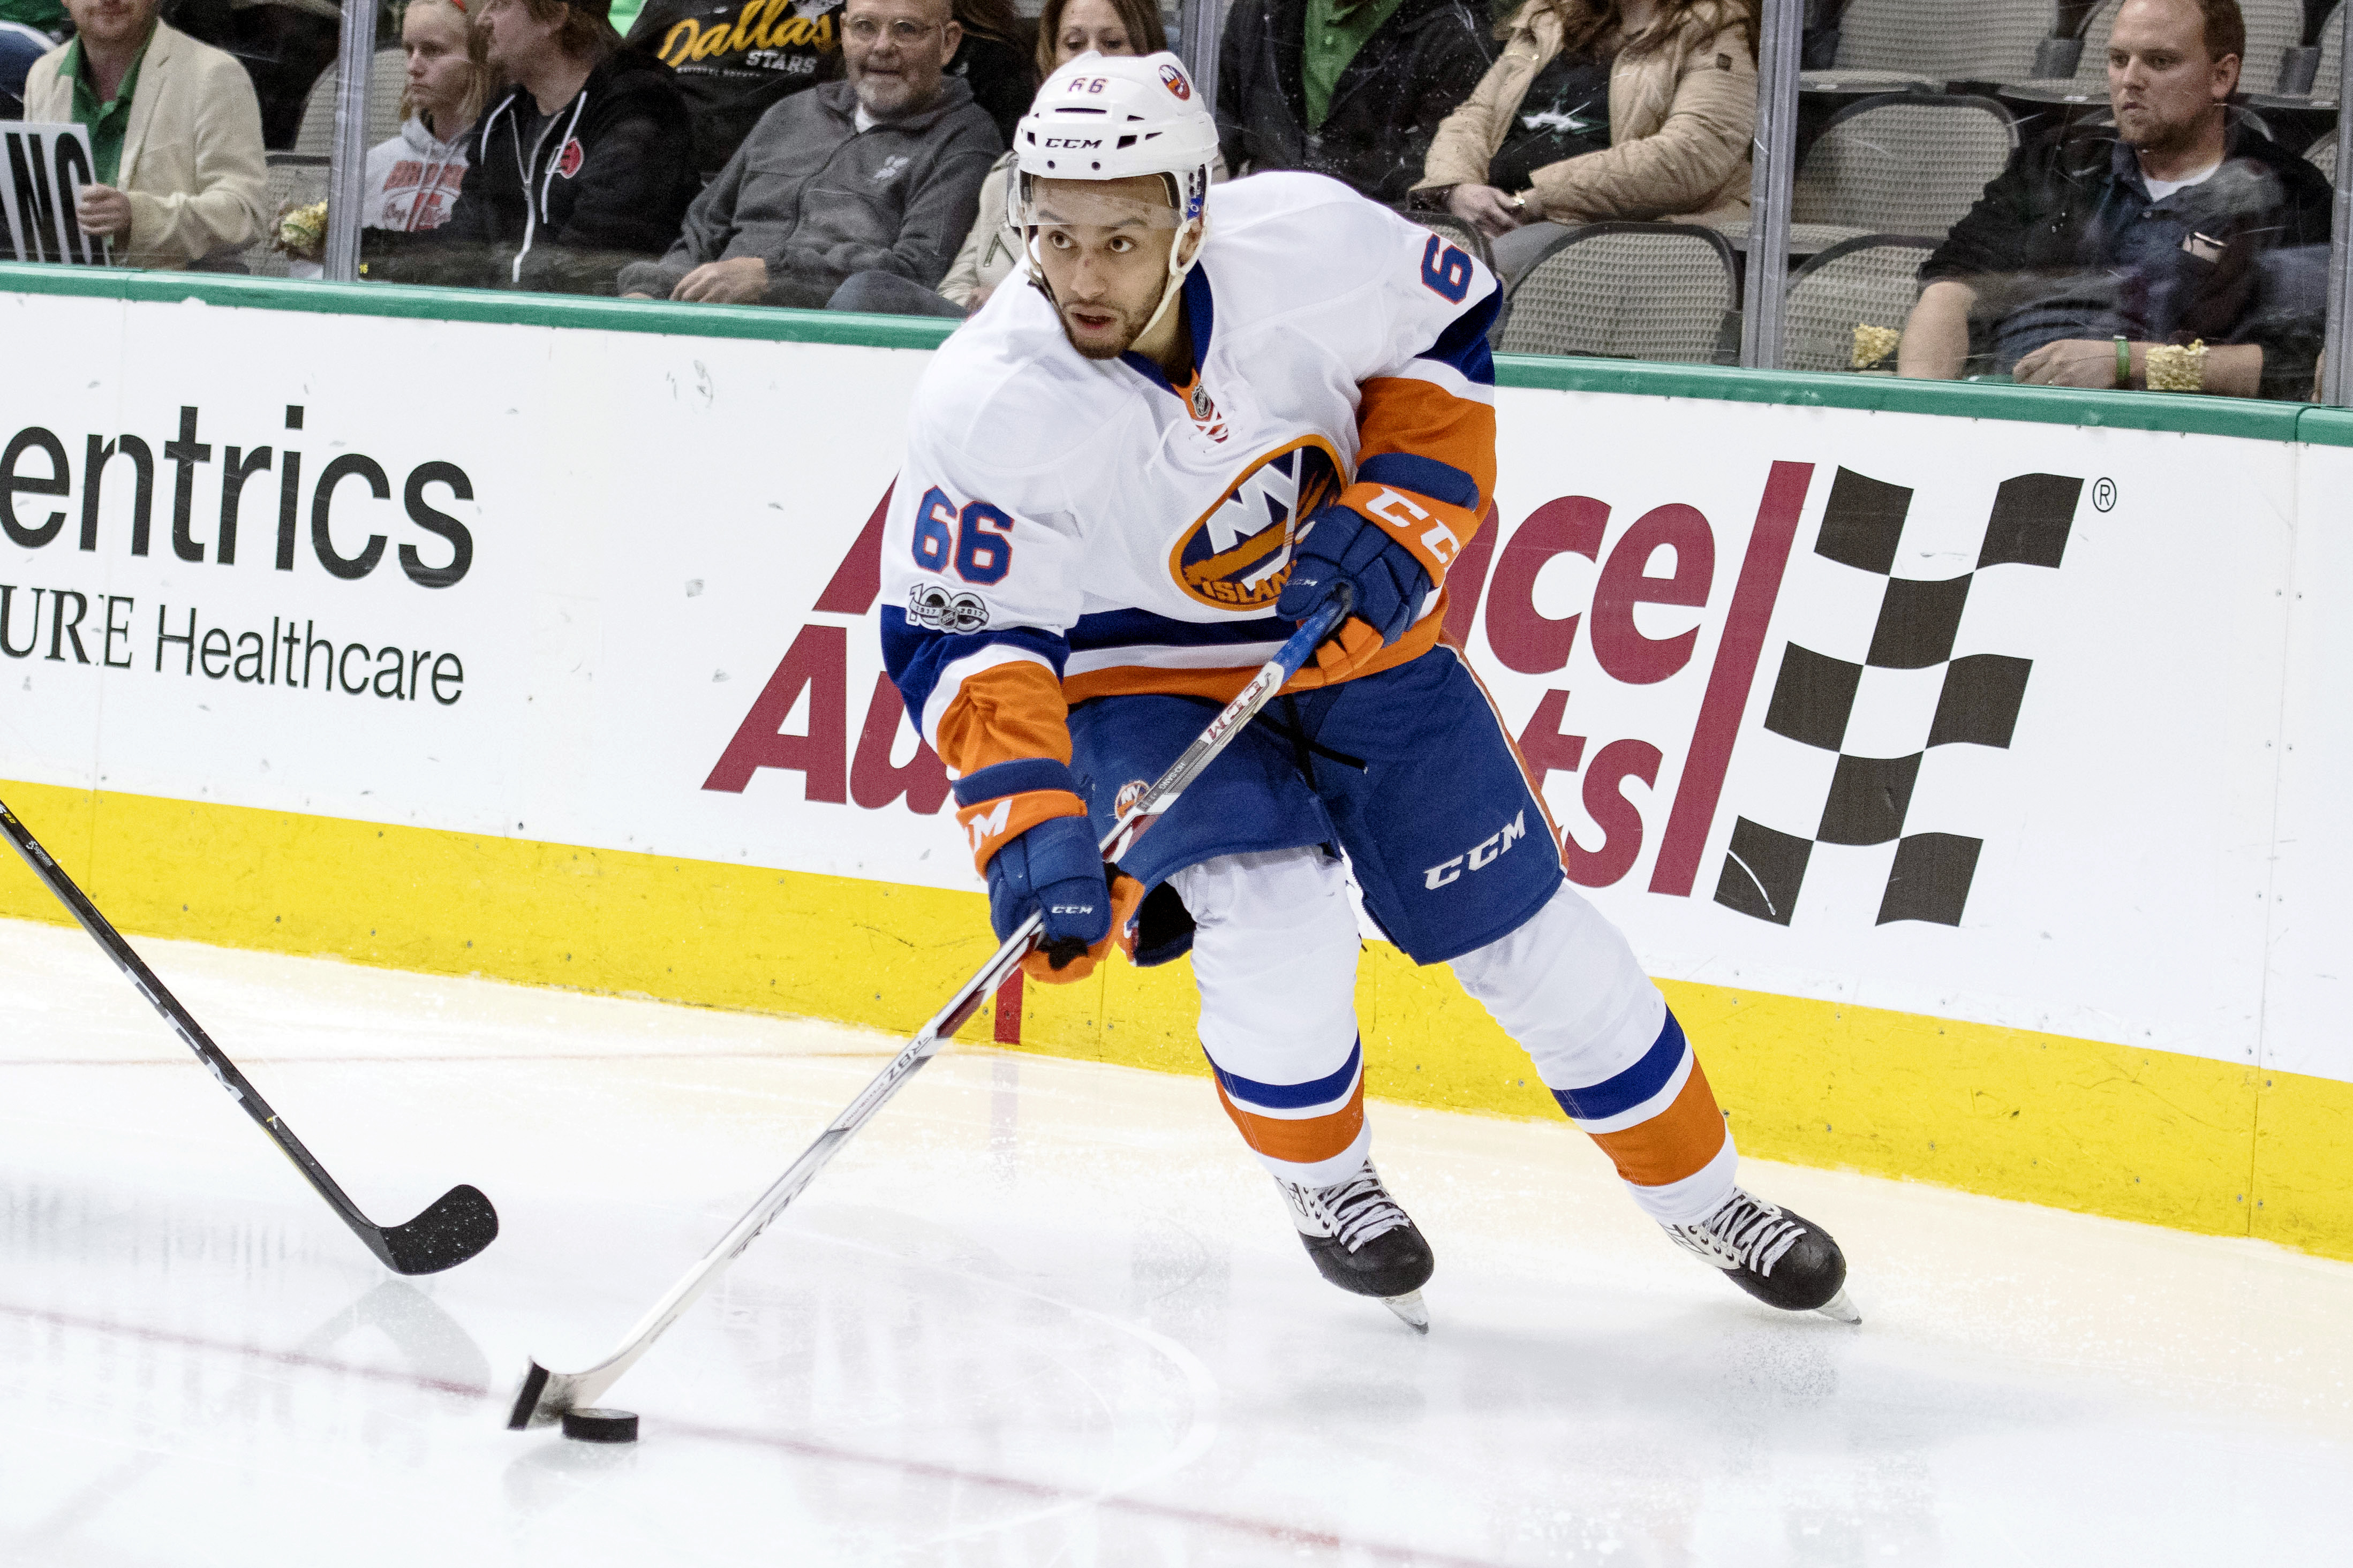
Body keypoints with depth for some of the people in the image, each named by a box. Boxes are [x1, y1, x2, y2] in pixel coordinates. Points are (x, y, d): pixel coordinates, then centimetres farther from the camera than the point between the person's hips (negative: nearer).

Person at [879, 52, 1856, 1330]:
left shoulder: (1306, 242, -26)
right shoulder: (987, 406, -29)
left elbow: (1447, 329, -5)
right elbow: (966, 640, -23)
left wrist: (1400, 512, -16)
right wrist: (1032, 835, -34)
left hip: (1358, 636, 2)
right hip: (1146, 680, -2)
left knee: (1525, 932, 5)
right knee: (1273, 926, -24)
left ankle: (1706, 1198, 27)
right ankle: (1323, 1182, 8)